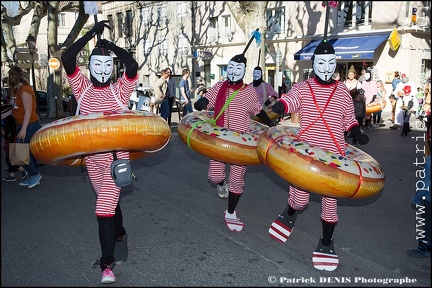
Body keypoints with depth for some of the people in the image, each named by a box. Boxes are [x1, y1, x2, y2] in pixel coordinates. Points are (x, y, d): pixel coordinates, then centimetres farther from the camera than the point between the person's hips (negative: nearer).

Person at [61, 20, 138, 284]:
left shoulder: (120, 90, -4)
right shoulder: (82, 88, 3)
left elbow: (133, 65, -21)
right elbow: (67, 59, -10)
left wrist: (110, 44, -9)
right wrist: (92, 33, -10)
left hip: (116, 155, -4)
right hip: (91, 156, 4)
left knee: (105, 208, -10)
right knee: (109, 199, 22)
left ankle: (107, 264, -3)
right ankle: (119, 234, 47)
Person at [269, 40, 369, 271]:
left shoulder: (342, 92, 8)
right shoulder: (302, 88, 1)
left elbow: (350, 119, 16)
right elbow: (287, 102, -20)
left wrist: (358, 135, -2)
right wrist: (274, 109, -41)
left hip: (334, 156, 2)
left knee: (330, 199, 7)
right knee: (300, 198, 3)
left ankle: (326, 243, 27)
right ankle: (289, 215, 40)